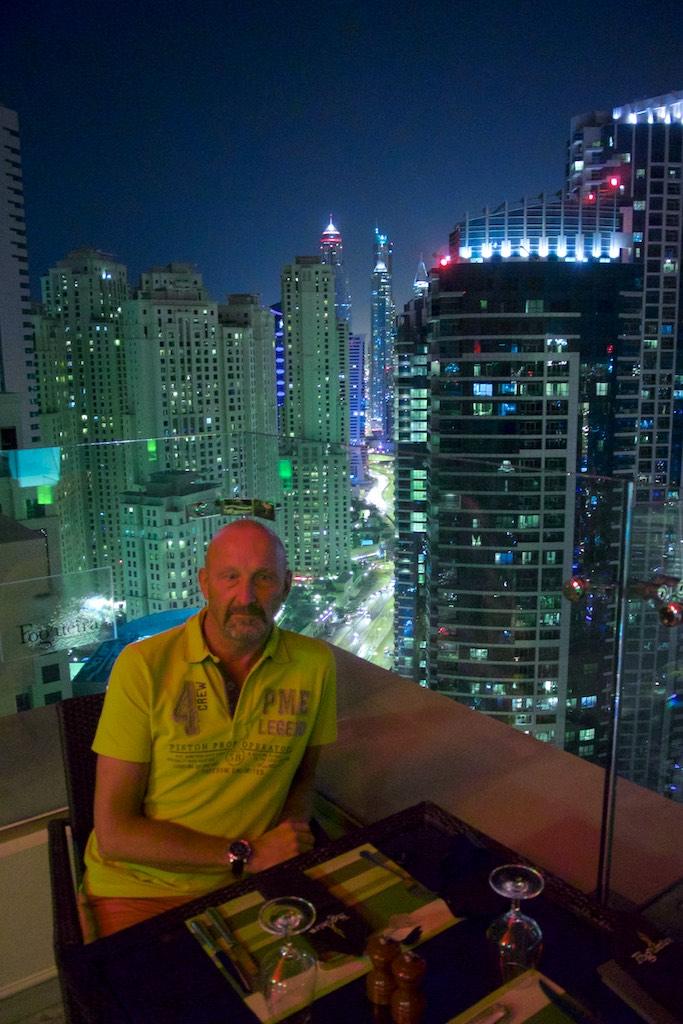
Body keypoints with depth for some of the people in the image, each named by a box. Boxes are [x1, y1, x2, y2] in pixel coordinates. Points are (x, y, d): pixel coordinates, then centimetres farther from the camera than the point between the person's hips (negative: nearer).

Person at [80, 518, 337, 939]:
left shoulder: (314, 662, -5)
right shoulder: (143, 666, -11)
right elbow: (114, 833, -10)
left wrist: (291, 832, -8)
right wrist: (246, 854, -14)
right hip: (141, 889, -2)